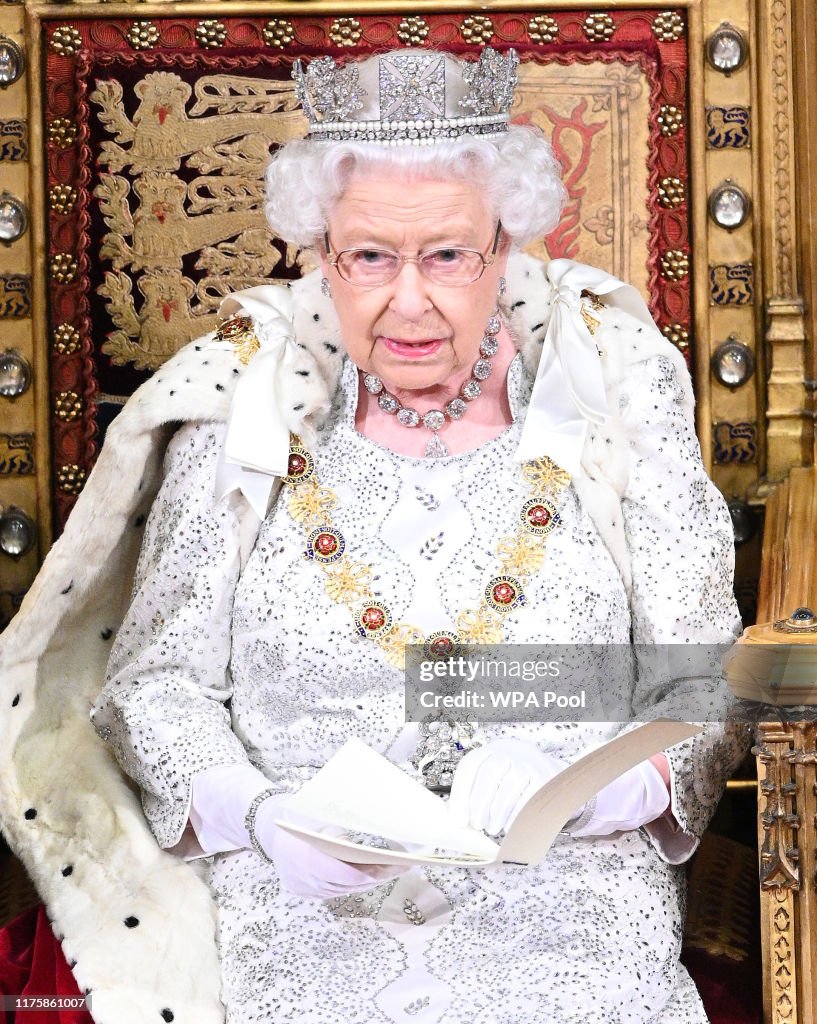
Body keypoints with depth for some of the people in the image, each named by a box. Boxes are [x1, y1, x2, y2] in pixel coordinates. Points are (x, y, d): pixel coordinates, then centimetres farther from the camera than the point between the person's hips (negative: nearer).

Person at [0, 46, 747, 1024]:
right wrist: (257, 816, -13)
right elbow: (155, 678, 6)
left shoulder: (615, 391, 2)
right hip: (303, 912, 0)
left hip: (571, 912, 1)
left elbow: (705, 690, 5)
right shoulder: (244, 407, 3)